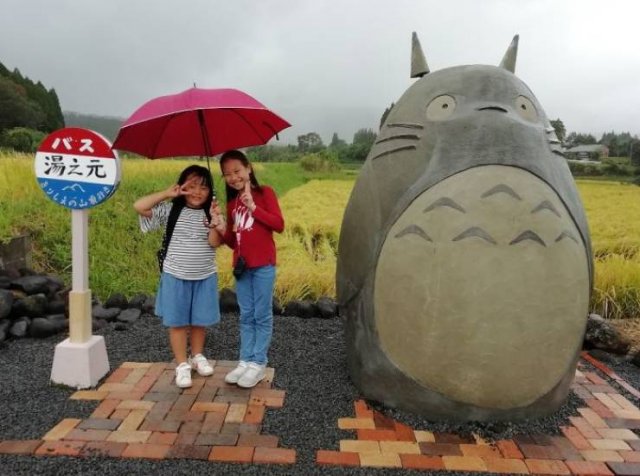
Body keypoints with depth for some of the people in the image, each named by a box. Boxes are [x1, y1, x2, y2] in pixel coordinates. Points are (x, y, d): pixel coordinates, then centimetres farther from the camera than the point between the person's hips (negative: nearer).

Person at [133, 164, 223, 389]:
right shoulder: (170, 210, -6)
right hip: (175, 276, -1)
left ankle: (197, 356, 34)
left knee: (200, 321, 13)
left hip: (205, 277, 2)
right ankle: (182, 365, 17)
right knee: (177, 322, 5)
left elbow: (215, 242, -13)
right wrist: (167, 193, -18)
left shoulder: (210, 213, -2)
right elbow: (139, 207, -16)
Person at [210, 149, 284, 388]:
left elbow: (279, 225, -13)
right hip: (241, 265, 5)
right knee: (246, 316, 11)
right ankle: (245, 361, 19)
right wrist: (223, 230, -7)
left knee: (262, 316, 2)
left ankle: (258, 363, 10)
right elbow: (233, 242, 14)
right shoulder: (232, 203, 12)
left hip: (263, 264, -5)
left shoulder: (264, 192, -2)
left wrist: (253, 207, -16)